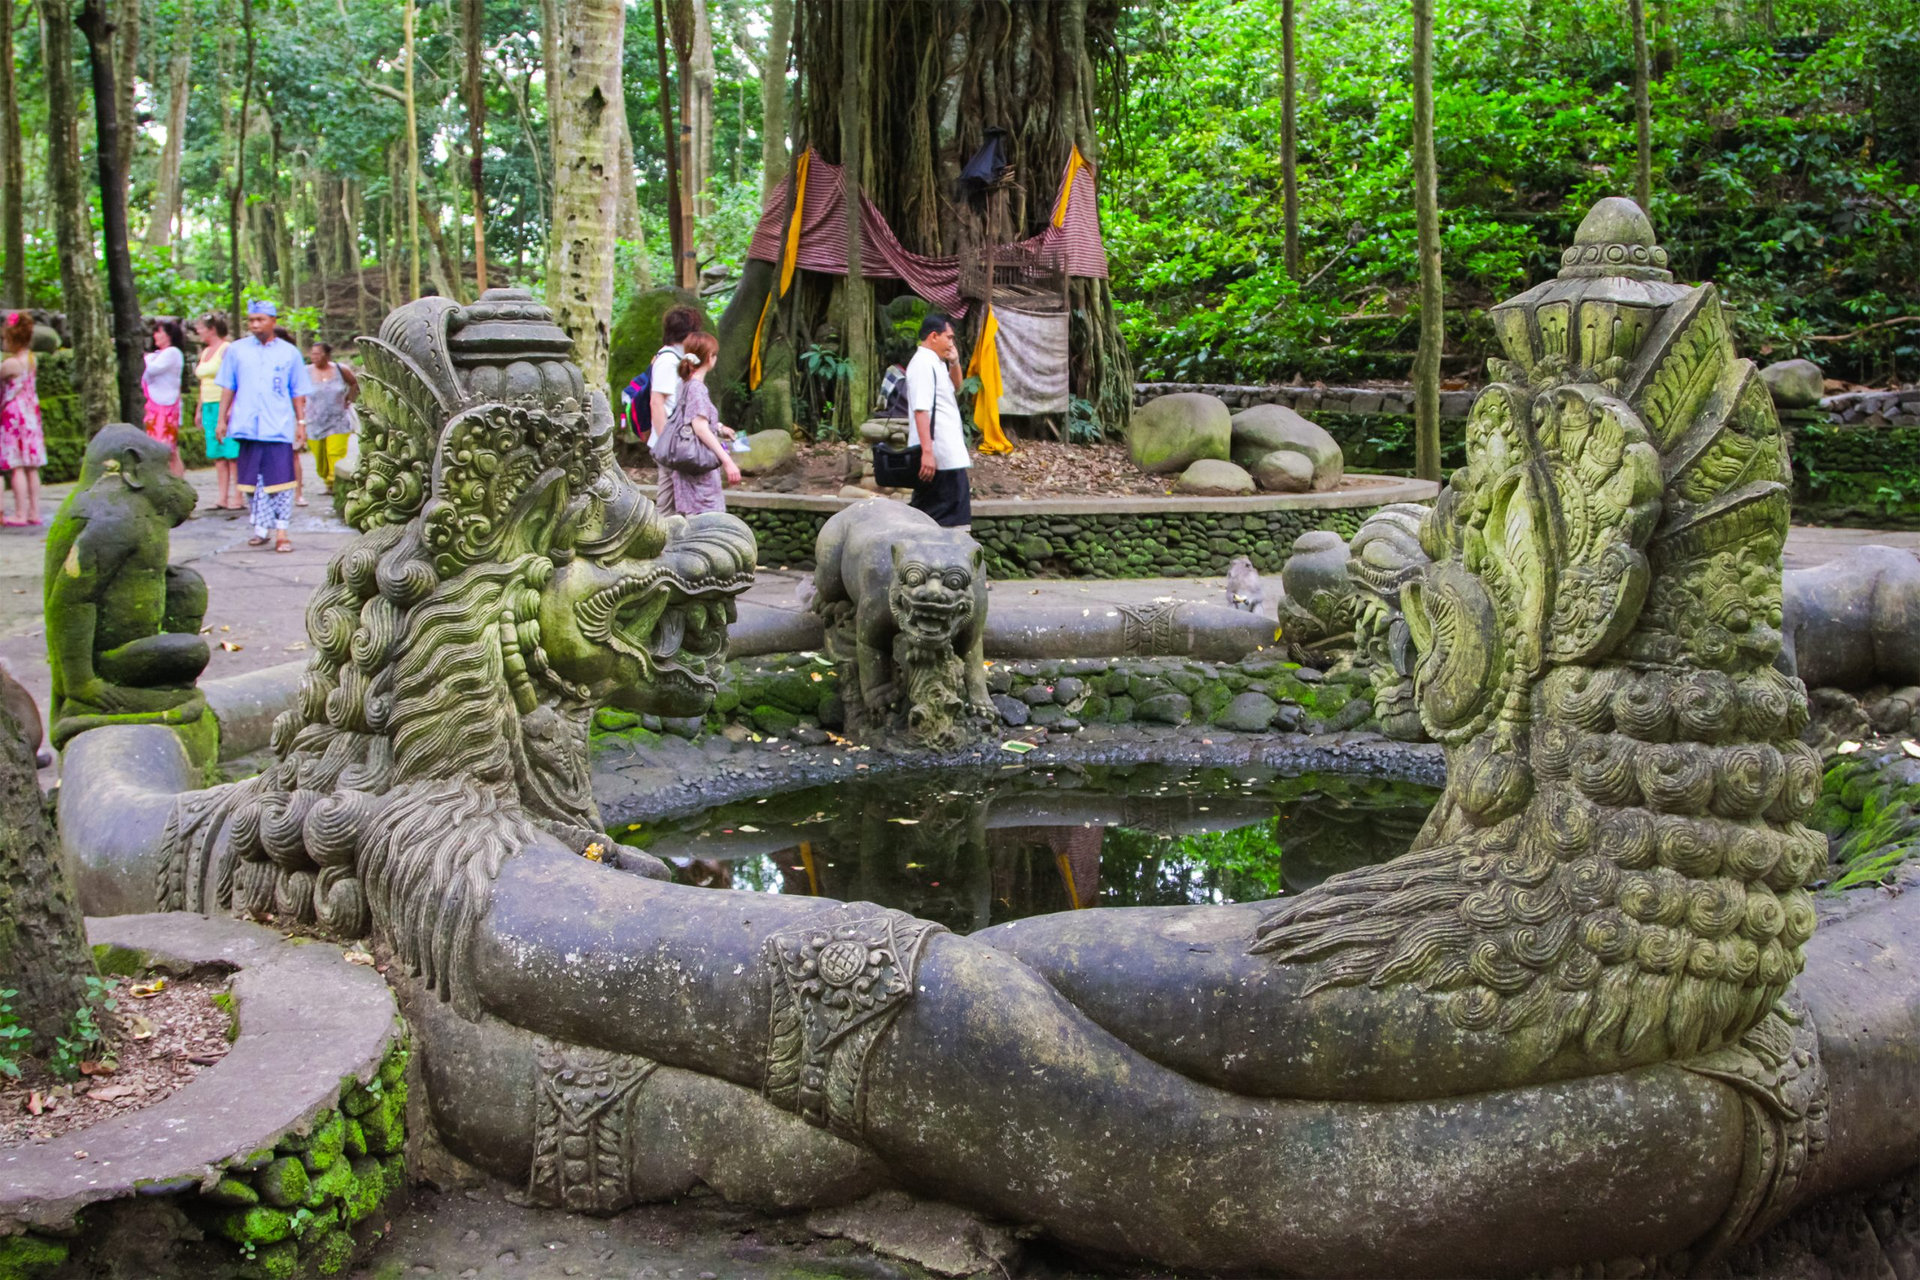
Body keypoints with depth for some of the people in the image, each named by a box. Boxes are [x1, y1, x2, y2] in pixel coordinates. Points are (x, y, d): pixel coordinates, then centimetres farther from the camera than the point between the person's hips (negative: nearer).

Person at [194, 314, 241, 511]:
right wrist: (200, 409, 21)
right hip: (209, 406, 9)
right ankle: (223, 498, 6)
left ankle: (237, 498, -8)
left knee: (232, 453, -8)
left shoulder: (226, 349, -8)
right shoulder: (205, 352, 18)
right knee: (217, 454, 5)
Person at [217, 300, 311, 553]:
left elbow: (298, 393, 11)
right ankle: (260, 528, 14)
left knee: (280, 480, -6)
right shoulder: (236, 350, 10)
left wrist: (301, 422, 7)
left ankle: (281, 531, -2)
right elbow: (227, 388, 13)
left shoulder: (289, 353, 8)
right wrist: (222, 419, 8)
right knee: (252, 481, 5)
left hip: (279, 427, -2)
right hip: (247, 426, 2)